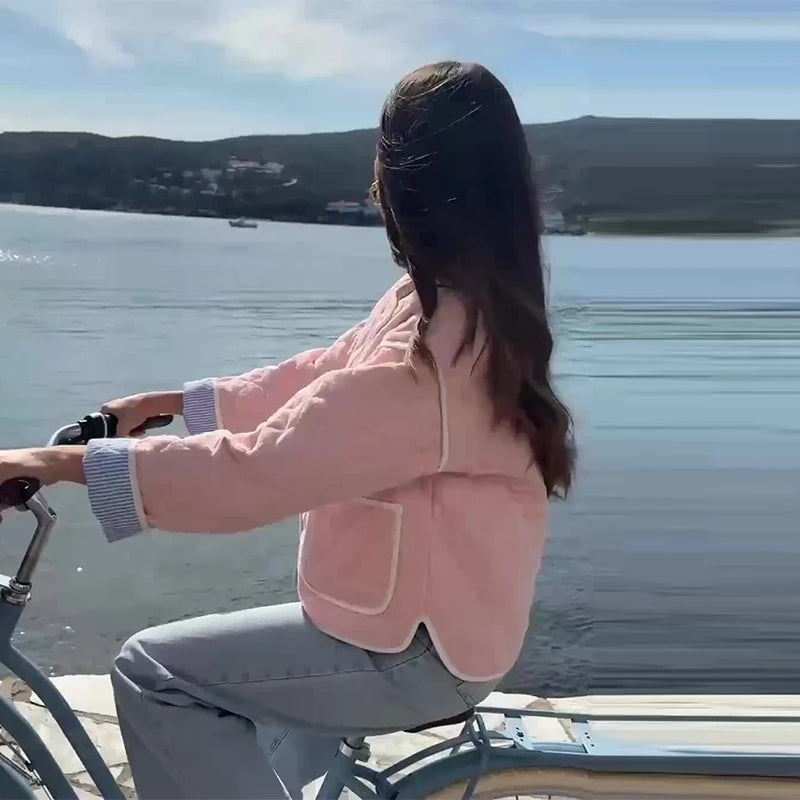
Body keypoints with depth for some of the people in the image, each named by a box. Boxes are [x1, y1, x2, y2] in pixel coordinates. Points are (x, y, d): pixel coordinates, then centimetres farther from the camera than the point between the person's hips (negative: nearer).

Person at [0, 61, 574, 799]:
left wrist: (67, 461, -23)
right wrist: (170, 403, 8)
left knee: (153, 671, -5)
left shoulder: (433, 354, -31)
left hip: (418, 650, -9)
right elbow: (318, 379, 9)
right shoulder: (469, 305, 1)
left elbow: (254, 471, -32)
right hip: (436, 621, 9)